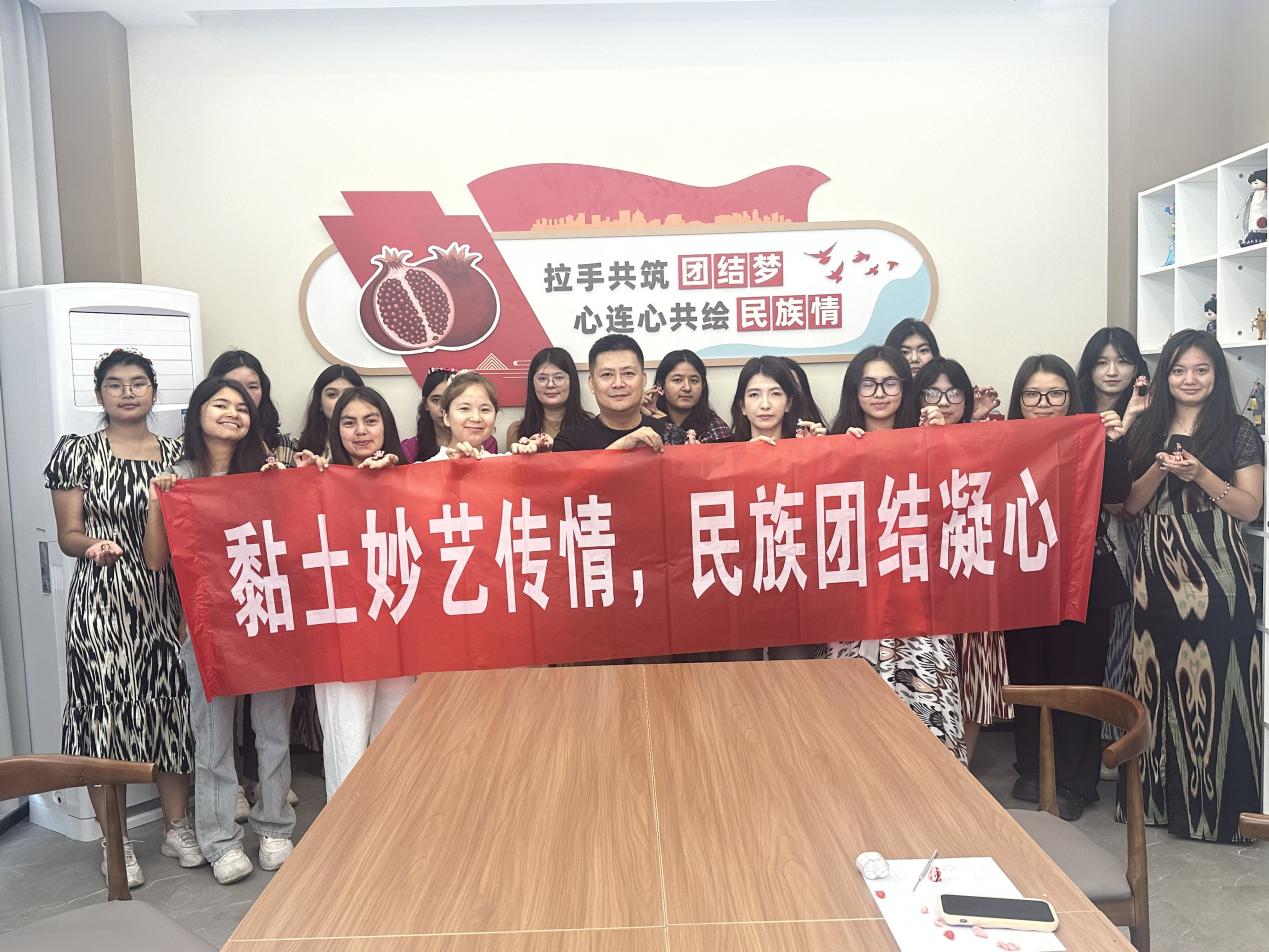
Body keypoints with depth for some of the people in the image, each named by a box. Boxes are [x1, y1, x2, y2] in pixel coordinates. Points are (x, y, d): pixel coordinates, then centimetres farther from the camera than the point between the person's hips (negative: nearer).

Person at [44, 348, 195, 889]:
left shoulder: (177, 453, 9)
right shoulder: (77, 453, 1)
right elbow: (67, 535, 0)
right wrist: (93, 545, -20)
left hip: (167, 599, 3)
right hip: (102, 600, -3)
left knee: (173, 704, 7)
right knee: (107, 708, 0)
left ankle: (176, 826, 23)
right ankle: (116, 841, 16)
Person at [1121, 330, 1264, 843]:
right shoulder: (1146, 431, 11)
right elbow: (1131, 504, 8)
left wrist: (1200, 475, -15)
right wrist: (1159, 470, -9)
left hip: (1217, 573, -3)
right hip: (1157, 570, 3)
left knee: (1211, 679, -3)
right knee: (1159, 678, 4)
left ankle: (1218, 800, 9)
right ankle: (1161, 793, 15)